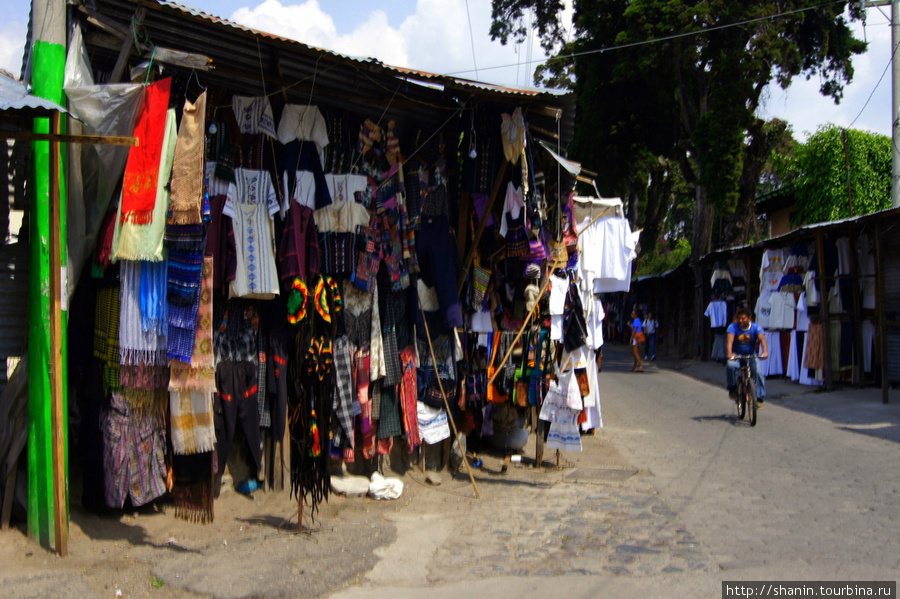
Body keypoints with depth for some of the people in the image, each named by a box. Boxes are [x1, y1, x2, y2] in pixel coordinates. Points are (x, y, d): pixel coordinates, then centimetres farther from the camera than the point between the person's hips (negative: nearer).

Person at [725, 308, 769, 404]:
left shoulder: (756, 327, -10)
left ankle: (759, 397, -10)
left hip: (751, 355, 1)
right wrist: (729, 353, -48)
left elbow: (762, 339, -27)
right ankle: (732, 388, -11)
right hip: (736, 355, -1)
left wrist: (765, 351, -48)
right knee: (731, 366, -31)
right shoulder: (733, 327, -13)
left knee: (757, 371, -21)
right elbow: (729, 340, -28)